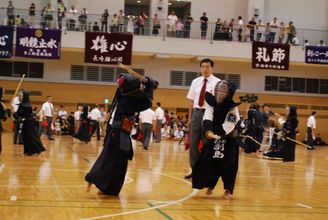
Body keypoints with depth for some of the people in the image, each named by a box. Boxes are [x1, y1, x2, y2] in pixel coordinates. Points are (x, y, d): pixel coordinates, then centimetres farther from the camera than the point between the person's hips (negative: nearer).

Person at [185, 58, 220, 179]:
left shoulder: (217, 83, -6)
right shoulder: (195, 82, 9)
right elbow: (192, 101, 12)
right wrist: (190, 117, 11)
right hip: (196, 113, 4)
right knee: (193, 142, 6)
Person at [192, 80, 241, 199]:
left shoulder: (232, 107, -16)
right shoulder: (212, 103, -6)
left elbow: (229, 125, -25)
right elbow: (207, 118, -22)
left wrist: (217, 134, -35)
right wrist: (208, 131, -41)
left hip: (228, 139, -4)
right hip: (213, 138, 4)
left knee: (228, 164, -12)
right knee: (207, 161, 0)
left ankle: (228, 189, 4)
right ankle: (210, 185, 22)